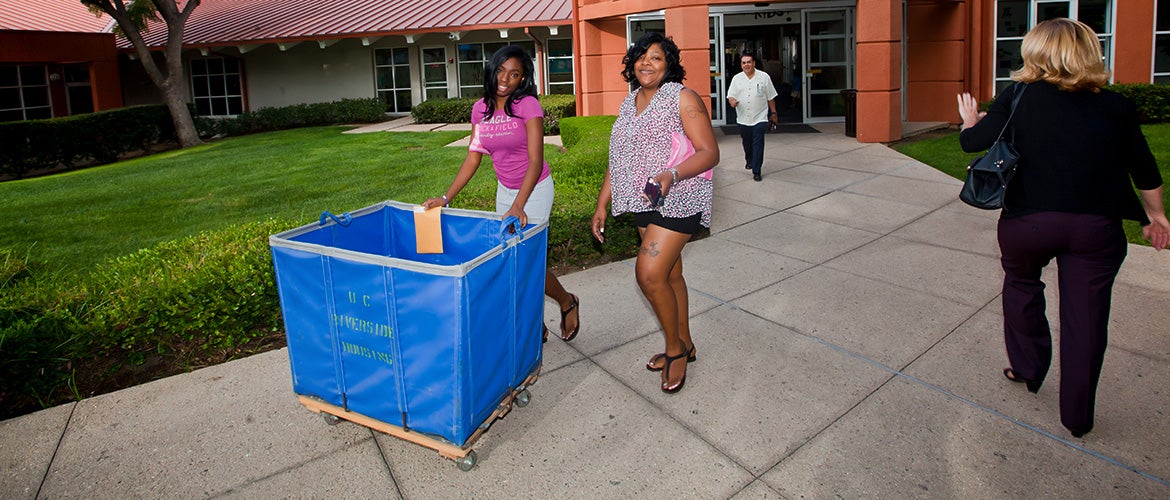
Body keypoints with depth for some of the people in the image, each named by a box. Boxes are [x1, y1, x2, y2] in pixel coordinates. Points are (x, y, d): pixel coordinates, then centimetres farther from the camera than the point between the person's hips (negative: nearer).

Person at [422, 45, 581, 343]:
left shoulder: (528, 105, -17)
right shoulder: (480, 109, -1)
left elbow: (535, 161, -23)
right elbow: (473, 159, 3)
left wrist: (518, 205, -35)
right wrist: (446, 198, -5)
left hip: (534, 190, -5)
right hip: (504, 190, 6)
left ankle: (567, 302, 22)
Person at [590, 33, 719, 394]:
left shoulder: (682, 98, -8)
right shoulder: (629, 103, 13)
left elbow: (710, 152, -14)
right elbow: (617, 160, 17)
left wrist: (671, 176, -30)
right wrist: (602, 205, 13)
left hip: (677, 201, -7)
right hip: (643, 203, 7)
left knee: (649, 274, -13)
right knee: (669, 274, 14)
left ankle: (675, 349, 8)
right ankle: (684, 344, 30)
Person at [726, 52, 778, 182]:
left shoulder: (764, 77, 0)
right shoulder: (736, 78, 4)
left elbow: (770, 97, 6)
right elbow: (730, 96, 4)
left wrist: (773, 113, 7)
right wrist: (732, 101, -20)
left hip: (760, 118, -3)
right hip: (743, 119, 3)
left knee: (758, 144, -9)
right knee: (747, 143, 17)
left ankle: (756, 171, -5)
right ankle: (749, 161, 43)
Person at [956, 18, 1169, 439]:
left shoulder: (1020, 97, -4)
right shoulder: (1116, 107, 5)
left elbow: (974, 142, -2)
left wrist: (970, 121, 21)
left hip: (1027, 222, -1)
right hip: (1096, 227, 2)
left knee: (1022, 286, 26)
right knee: (1085, 317, 9)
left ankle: (1028, 369, 35)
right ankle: (1077, 416, 19)